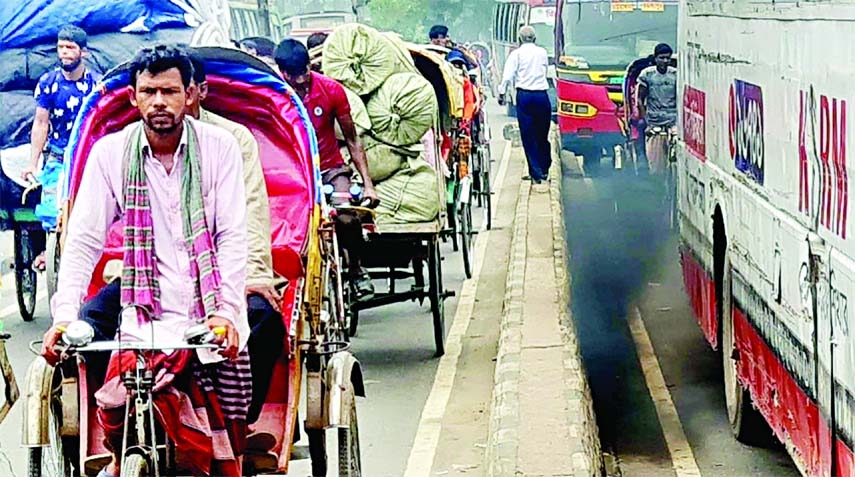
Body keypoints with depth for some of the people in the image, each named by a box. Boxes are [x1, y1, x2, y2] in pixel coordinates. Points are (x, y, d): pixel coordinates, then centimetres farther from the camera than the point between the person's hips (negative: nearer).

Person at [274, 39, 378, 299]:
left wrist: (367, 183, -4)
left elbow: (352, 140, 1)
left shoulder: (331, 90, -8)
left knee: (347, 218, -27)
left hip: (330, 168, 0)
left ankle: (356, 270, 1)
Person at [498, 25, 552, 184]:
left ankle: (536, 173, -1)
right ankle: (544, 170, 18)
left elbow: (508, 76, -7)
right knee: (542, 135, 13)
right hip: (542, 95, 3)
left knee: (528, 136, 1)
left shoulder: (516, 54, -1)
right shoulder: (542, 52, 9)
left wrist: (502, 93, 2)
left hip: (524, 95, -3)